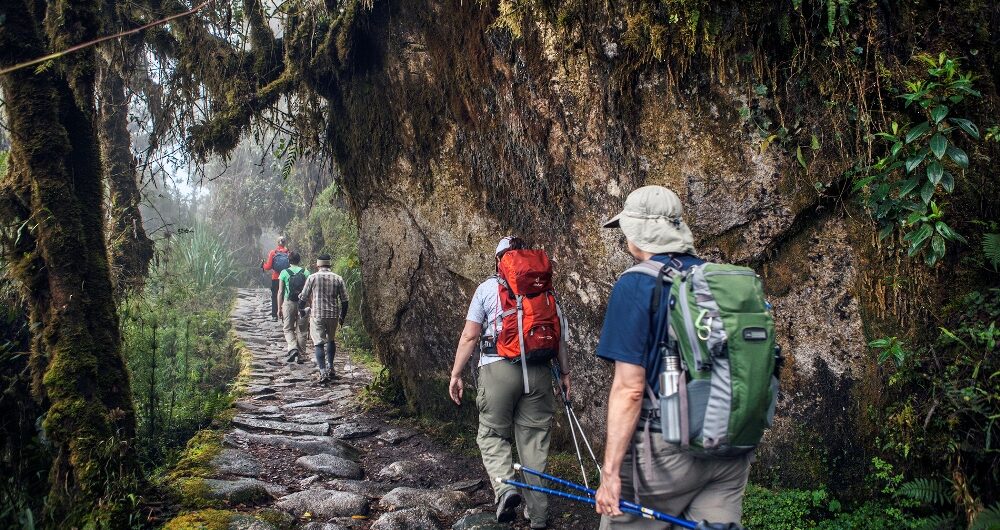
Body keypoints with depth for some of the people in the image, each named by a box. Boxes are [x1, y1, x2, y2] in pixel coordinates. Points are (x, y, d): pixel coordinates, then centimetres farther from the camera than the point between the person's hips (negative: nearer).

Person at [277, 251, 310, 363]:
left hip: (288, 303, -1)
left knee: (288, 329, 11)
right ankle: (299, 356, 10)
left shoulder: (284, 273, -1)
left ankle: (293, 348, -12)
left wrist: (279, 308, 6)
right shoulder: (305, 272, 1)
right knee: (301, 331, 8)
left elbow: (280, 292, 0)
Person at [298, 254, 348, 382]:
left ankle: (323, 372, -10)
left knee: (319, 343, -1)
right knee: (331, 340, 22)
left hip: (317, 315, -2)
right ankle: (330, 367, 21)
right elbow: (344, 300, 3)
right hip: (333, 315, 3)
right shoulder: (338, 278, 3)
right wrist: (342, 316, 15)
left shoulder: (312, 277, -3)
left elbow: (303, 297, 1)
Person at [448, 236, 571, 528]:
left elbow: (469, 336, 0)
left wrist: (456, 374, 6)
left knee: (492, 434, 13)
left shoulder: (487, 288, 4)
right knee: (534, 438, 10)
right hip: (538, 371, 3)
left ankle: (504, 486, -11)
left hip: (498, 368, -2)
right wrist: (565, 372, 12)